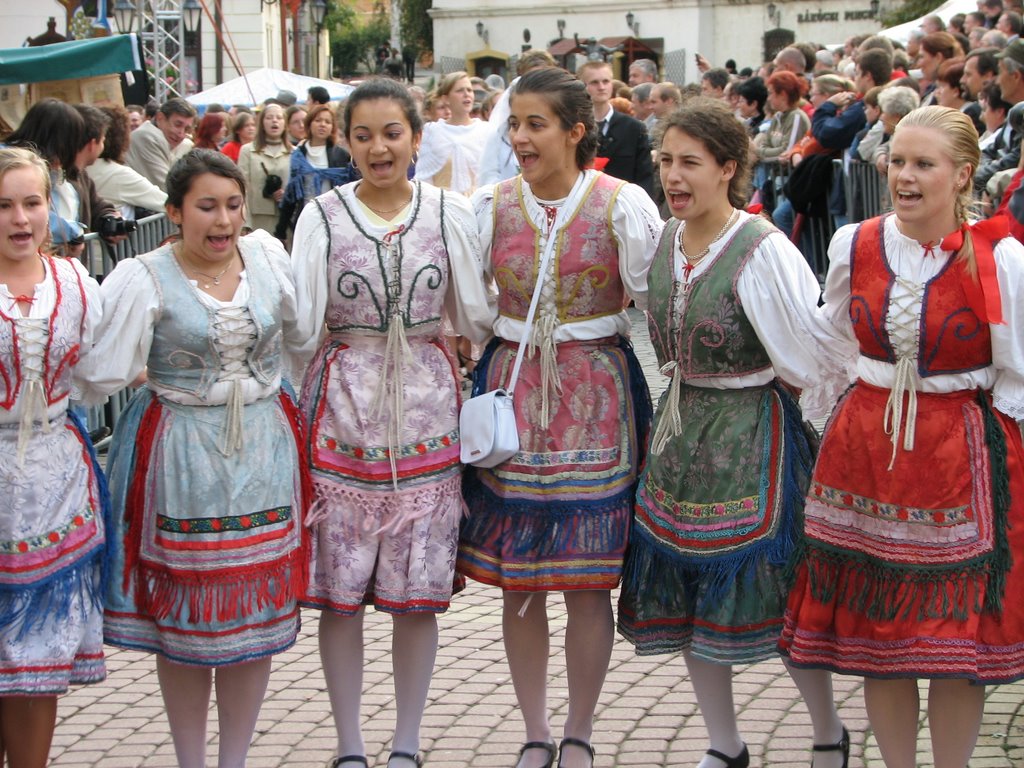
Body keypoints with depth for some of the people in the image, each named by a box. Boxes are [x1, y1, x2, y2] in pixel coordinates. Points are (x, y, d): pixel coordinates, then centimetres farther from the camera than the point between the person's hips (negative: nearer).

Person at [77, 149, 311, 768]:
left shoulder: (268, 260, 2)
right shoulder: (144, 280, -9)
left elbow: (301, 340, 16)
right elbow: (102, 377, -12)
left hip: (264, 454, 3)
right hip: (180, 458, -3)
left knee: (258, 615, 6)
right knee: (183, 619, 4)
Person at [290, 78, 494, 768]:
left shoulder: (450, 213, 4)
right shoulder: (323, 216, 1)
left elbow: (475, 317, 7)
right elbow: (299, 321, -1)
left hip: (425, 412, 1)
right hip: (343, 410, -1)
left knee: (419, 592, 5)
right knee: (341, 589, 3)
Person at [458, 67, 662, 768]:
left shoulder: (622, 205, -6)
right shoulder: (491, 205, 3)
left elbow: (656, 301, -2)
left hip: (596, 397, -3)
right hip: (512, 390, 3)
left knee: (588, 583, 0)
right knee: (517, 583, 6)